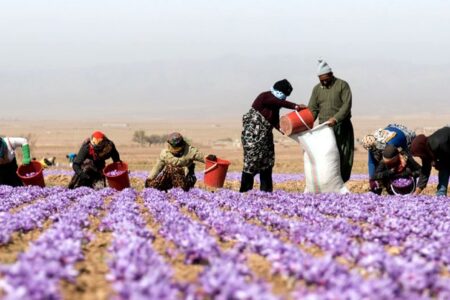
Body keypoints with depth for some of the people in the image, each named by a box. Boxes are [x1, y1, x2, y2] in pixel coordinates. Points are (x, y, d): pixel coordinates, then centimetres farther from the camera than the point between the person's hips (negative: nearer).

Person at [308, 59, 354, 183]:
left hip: (341, 127, -3)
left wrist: (335, 118, -25)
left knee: (342, 157, -6)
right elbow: (312, 109, 10)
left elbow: (347, 105, -11)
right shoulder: (317, 89, 13)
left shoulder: (342, 85, 0)